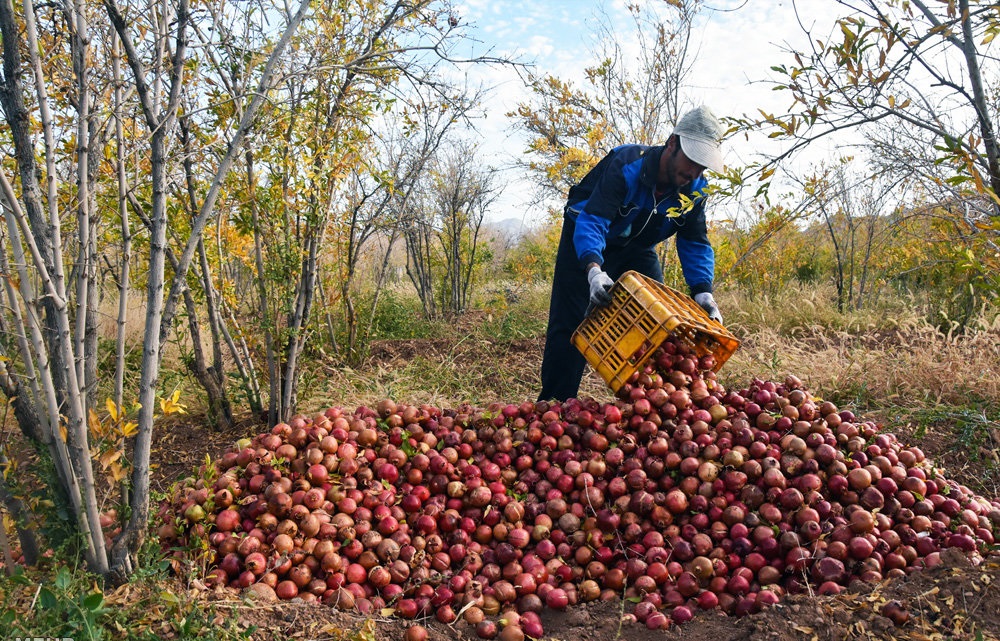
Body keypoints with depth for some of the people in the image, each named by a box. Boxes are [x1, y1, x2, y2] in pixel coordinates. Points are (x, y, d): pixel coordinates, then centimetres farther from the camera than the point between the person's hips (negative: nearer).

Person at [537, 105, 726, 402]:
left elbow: (695, 244, -8)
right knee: (569, 325, -9)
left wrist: (702, 291, -25)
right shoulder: (625, 167, -32)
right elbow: (591, 221, -42)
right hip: (587, 245, -5)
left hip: (637, 249, 5)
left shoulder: (695, 189, -14)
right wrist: (594, 269, -59)